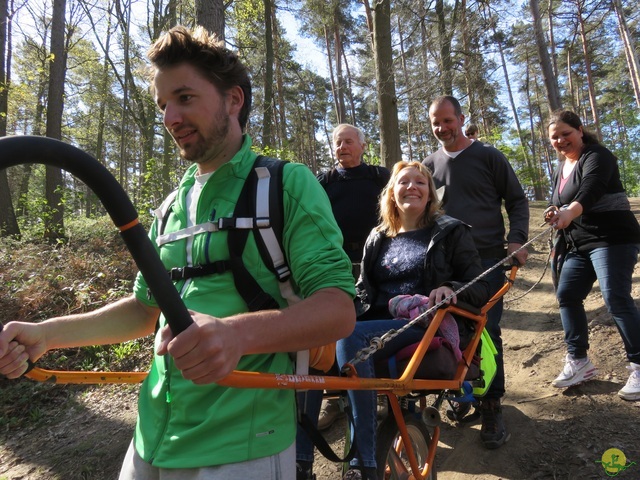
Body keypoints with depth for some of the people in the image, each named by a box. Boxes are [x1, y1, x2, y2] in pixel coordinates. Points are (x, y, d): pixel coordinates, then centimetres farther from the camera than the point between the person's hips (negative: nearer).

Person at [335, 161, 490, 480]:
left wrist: (452, 288, -21)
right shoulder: (377, 238, 20)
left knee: (350, 337, -33)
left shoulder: (451, 232, 9)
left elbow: (481, 289, 3)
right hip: (376, 325, 4)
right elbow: (363, 289, 21)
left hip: (423, 326, -4)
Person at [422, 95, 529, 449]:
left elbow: (517, 201, 5)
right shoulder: (429, 166, 12)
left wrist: (516, 239, -9)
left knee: (487, 331, -4)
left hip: (488, 258, -3)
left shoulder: (488, 157, 3)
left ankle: (491, 406, 9)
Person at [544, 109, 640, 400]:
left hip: (613, 239, -8)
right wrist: (555, 213, -1)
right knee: (566, 295, 2)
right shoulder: (561, 168, 16)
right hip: (580, 245, 9)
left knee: (616, 299, -17)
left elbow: (591, 190, -31)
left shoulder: (597, 156, -9)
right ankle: (578, 362, 11)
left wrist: (569, 212, -50)